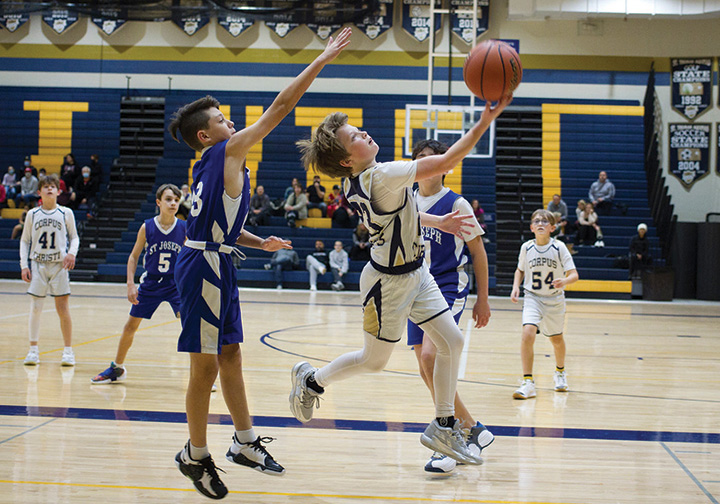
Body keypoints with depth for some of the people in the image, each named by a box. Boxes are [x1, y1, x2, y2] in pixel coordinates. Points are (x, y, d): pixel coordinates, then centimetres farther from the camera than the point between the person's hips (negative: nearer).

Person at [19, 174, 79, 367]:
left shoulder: (66, 213, 3)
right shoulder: (32, 214, 6)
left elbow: (74, 237, 10)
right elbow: (25, 241, 10)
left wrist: (72, 253, -10)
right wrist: (24, 265, 2)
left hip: (59, 265, -1)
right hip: (38, 265, 1)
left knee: (63, 308, -3)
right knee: (35, 308, 0)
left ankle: (68, 351, 6)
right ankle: (33, 349, 10)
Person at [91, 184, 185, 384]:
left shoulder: (184, 229, -8)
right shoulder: (147, 227, -8)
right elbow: (134, 256, 2)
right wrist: (131, 284, -7)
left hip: (176, 284, -1)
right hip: (150, 283, 1)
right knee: (130, 326, 8)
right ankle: (117, 369, 29)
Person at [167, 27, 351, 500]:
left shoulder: (215, 167, 17)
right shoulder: (227, 151, -10)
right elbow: (280, 107, -13)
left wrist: (259, 242, 15)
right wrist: (322, 60, -10)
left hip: (215, 265, 10)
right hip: (204, 266, -10)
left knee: (230, 355, 16)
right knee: (206, 367, -2)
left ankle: (246, 442, 26)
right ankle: (196, 456, 9)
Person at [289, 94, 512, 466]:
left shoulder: (353, 183, -2)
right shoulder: (381, 176, -30)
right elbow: (445, 162, -31)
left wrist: (435, 221, 20)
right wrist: (485, 121, -30)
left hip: (414, 273, 9)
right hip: (389, 282, -9)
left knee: (452, 342, 5)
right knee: (375, 360, 11)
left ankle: (443, 427, 15)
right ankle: (311, 381, 36)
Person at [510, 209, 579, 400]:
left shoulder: (559, 247, -13)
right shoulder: (526, 248, -7)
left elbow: (574, 274, -14)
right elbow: (520, 270, 11)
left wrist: (565, 281, -36)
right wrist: (516, 287, -6)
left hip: (555, 299, 0)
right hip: (533, 298, 0)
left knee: (556, 339, 17)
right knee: (528, 333, -23)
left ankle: (560, 372, 49)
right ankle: (528, 384, -20)